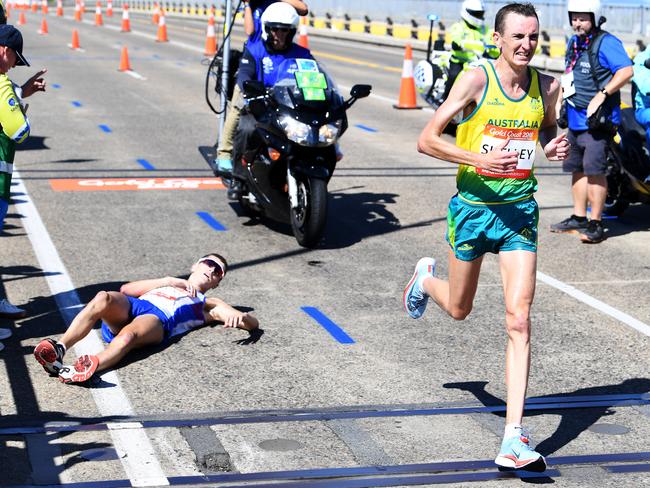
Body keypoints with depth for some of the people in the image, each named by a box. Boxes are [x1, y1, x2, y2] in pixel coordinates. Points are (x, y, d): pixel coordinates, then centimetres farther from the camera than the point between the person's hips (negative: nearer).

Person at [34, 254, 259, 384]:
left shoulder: (208, 305, 37)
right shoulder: (166, 284, 44)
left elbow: (253, 324, 24)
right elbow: (126, 289, 24)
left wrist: (239, 316, -1)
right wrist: (169, 281, 17)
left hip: (159, 319, -3)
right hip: (128, 307, 3)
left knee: (128, 335, -39)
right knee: (103, 298, -33)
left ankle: (92, 367, -67)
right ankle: (60, 348, -50)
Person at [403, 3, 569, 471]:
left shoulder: (546, 86, 0)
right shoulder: (477, 79, -13)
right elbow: (426, 139, -14)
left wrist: (556, 145, -3)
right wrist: (480, 159, -28)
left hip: (520, 210, 2)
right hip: (474, 205, -2)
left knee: (519, 321, -9)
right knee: (459, 310, 18)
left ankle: (514, 438, -9)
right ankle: (426, 278, 57)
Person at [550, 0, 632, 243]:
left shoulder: (606, 43, -12)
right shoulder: (573, 43, 16)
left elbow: (626, 71, -23)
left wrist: (602, 94, -26)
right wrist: (561, 89, 16)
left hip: (597, 121, -9)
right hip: (575, 120, 9)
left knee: (594, 171, -10)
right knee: (578, 169, 14)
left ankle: (595, 224, -6)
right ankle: (578, 218, 24)